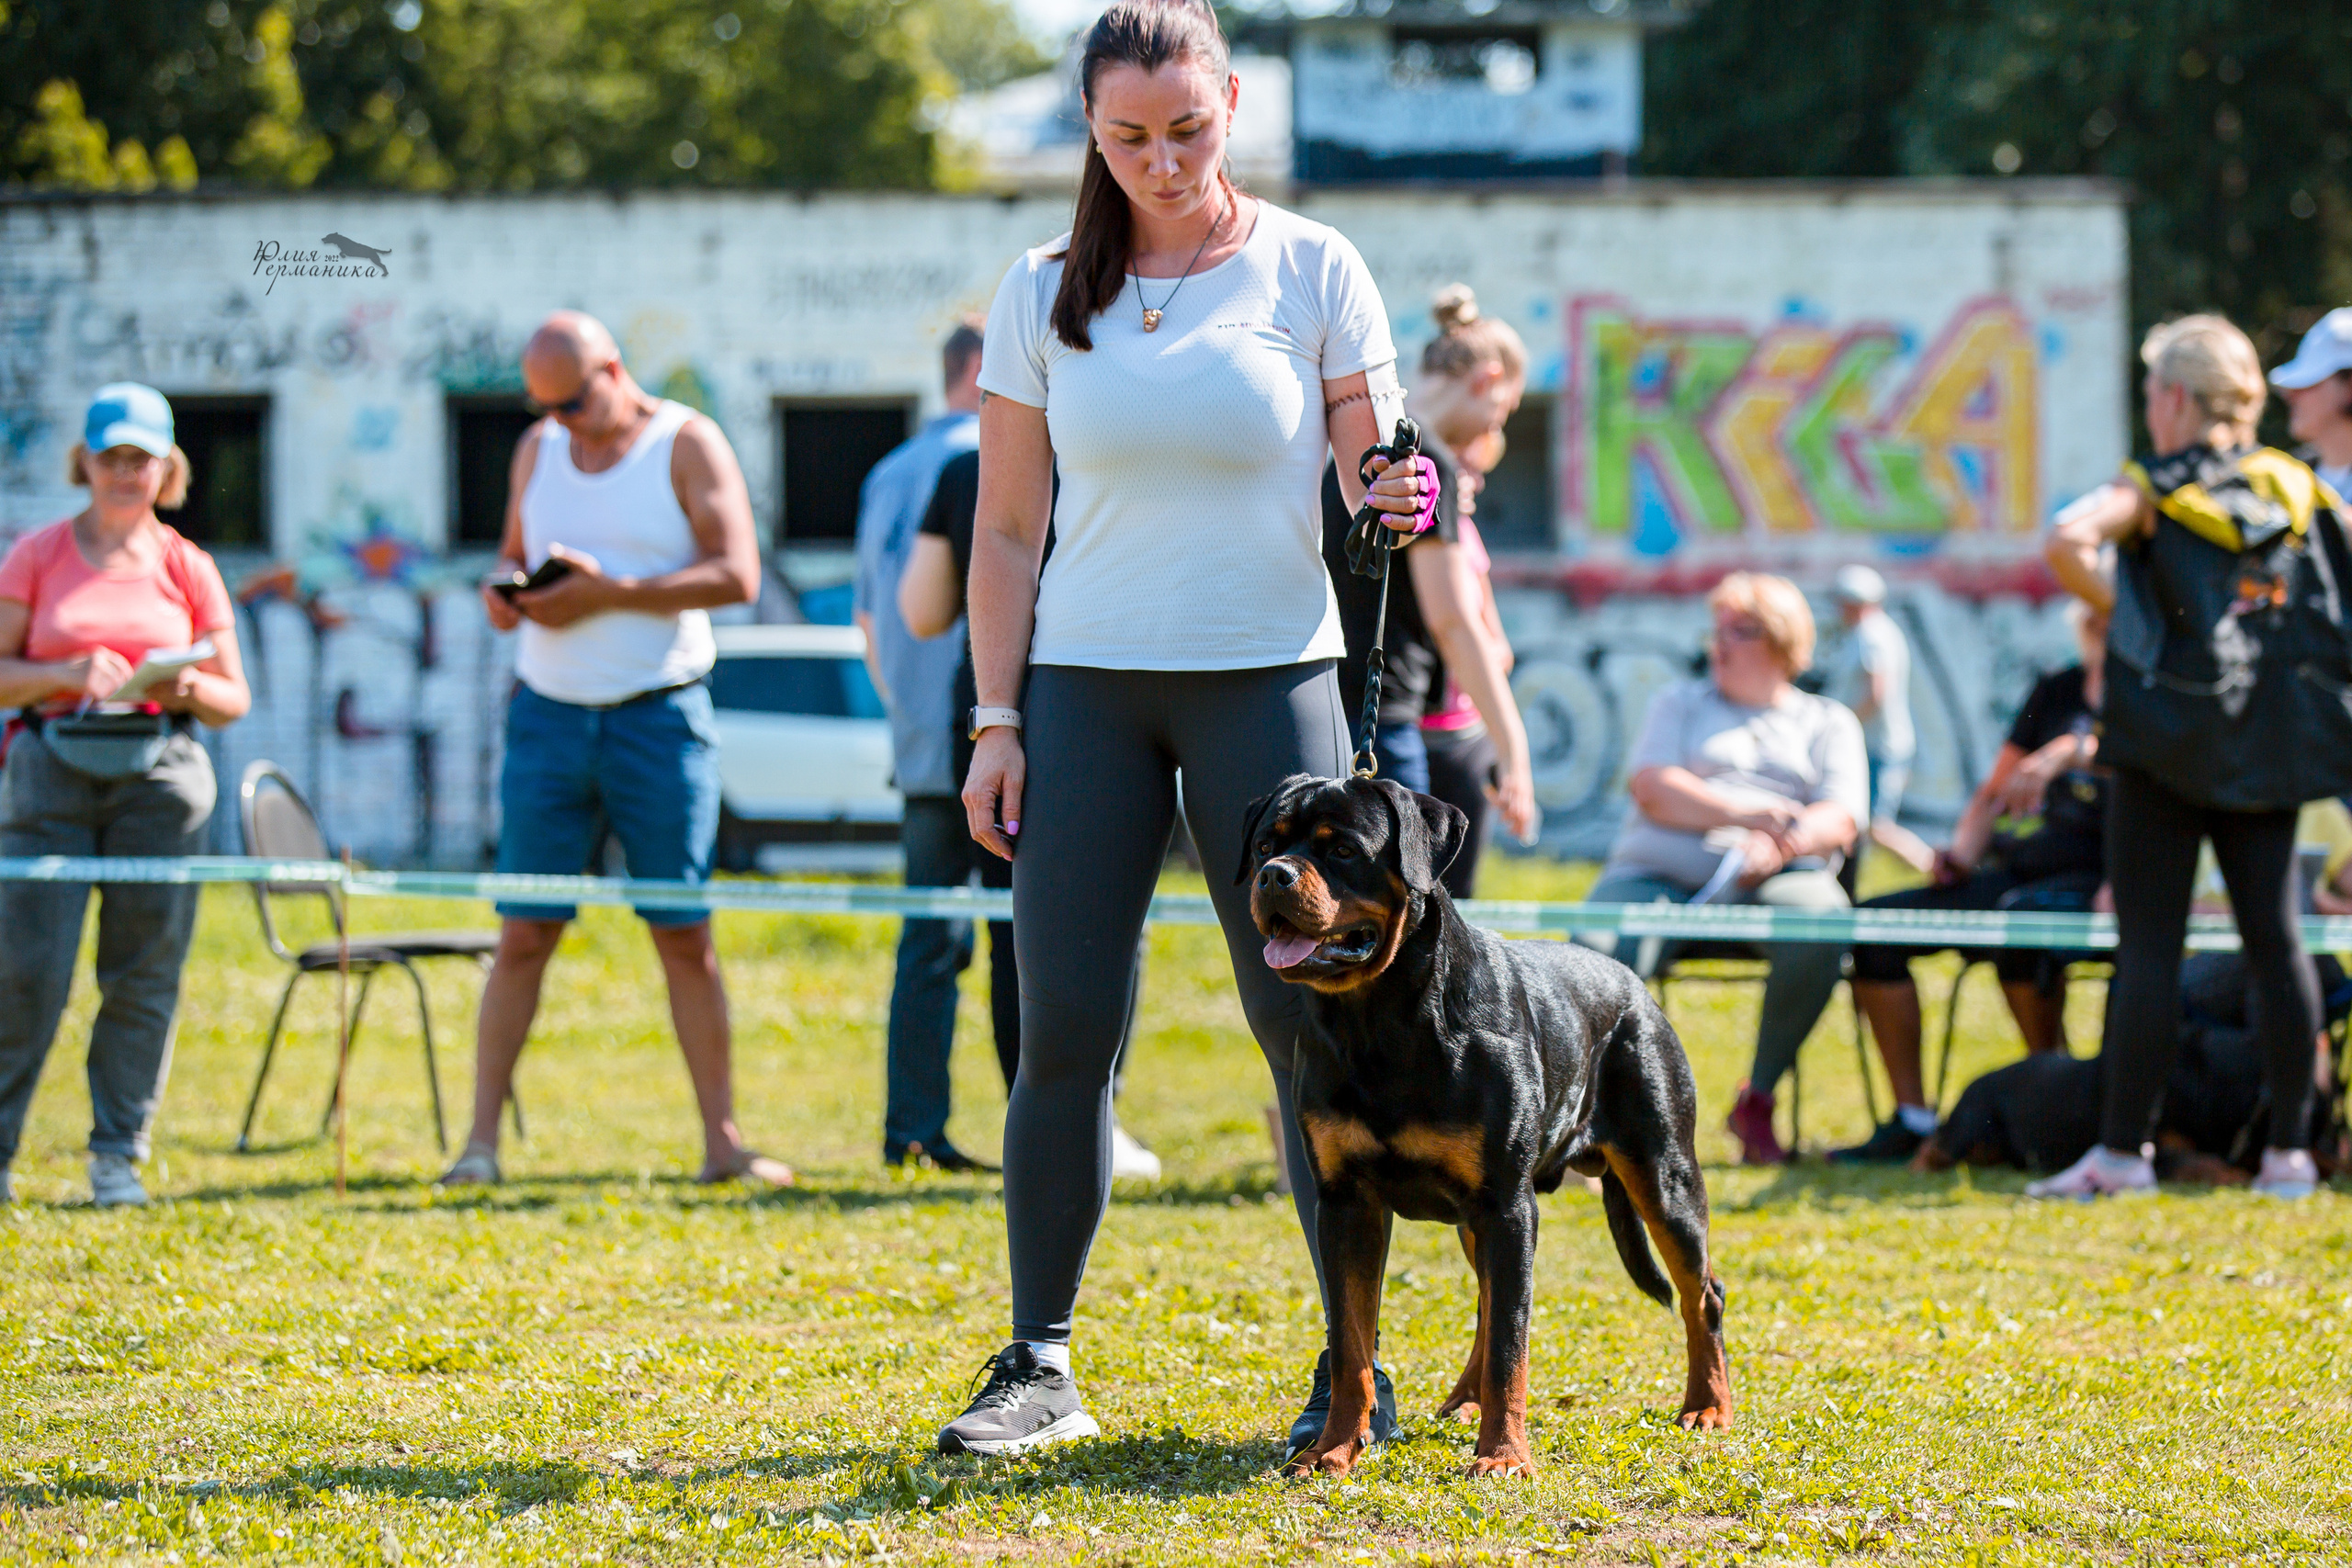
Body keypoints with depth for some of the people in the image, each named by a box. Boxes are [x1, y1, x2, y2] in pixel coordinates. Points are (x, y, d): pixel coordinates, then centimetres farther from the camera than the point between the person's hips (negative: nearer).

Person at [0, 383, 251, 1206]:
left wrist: (190, 689, -11)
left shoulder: (187, 568, 9)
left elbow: (236, 699, 11)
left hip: (160, 775, 1)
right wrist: (68, 675, -15)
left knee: (145, 975, 1)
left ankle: (119, 1155, 9)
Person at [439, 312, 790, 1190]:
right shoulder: (538, 451, 11)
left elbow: (737, 575, -11)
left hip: (660, 715, -3)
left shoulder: (687, 446, -3)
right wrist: (503, 590, -3)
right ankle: (481, 1141, 0)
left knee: (685, 937, -1)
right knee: (523, 935, -1)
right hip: (549, 714, 3)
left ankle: (722, 1141, 4)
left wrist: (608, 593, -18)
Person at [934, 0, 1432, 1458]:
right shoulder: (1046, 295, 6)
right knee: (1064, 1034, -2)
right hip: (1086, 686, 2)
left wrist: (1401, 500, -20)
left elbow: (1378, 483, 3)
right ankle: (1038, 1365, 7)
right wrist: (997, 721, 3)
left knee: (1310, 1023, -3)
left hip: (1269, 681, -1)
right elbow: (1008, 531, 9)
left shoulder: (1312, 270, 1)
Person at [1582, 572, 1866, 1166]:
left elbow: (1840, 821, 6)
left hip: (1774, 879, 0)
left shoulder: (1828, 722, 22)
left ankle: (1757, 1101, -21)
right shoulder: (1681, 702, 25)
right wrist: (1744, 815, -11)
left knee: (1820, 926, -36)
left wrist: (1780, 845, -17)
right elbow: (1651, 788, 6)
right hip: (1658, 871, 0)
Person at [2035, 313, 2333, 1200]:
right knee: (2275, 937, 6)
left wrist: (2119, 612, -6)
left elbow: (2069, 543, -22)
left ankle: (2123, 1150, 0)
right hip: (2268, 746, 4)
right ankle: (2290, 1150, 6)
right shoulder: (2294, 486, 8)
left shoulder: (2151, 492, -5)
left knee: (2149, 946, -2)